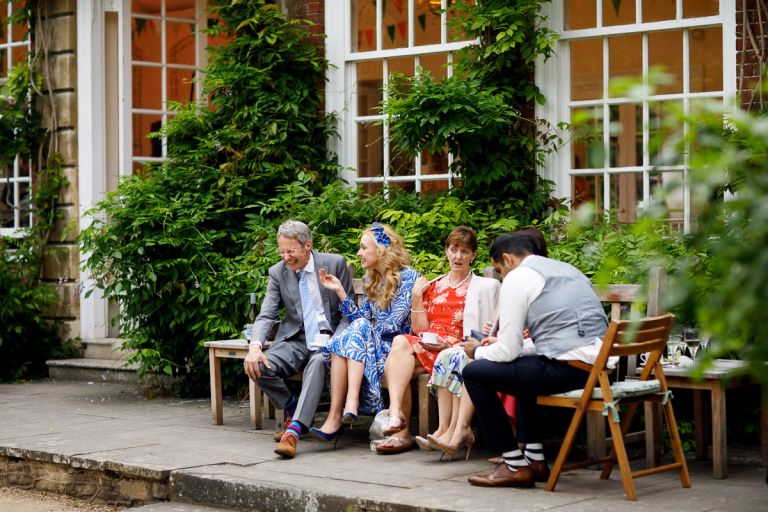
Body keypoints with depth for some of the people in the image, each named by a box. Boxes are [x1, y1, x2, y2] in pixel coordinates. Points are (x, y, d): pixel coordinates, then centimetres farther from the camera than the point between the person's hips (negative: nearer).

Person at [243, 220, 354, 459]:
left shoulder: (335, 264, -3)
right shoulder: (277, 273, 4)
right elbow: (266, 315, -2)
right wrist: (255, 346, -23)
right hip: (296, 341, 3)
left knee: (318, 362, -38)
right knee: (258, 366, -23)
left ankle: (294, 430, -46)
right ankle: (293, 410, 2)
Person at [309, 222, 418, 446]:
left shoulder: (407, 276, -6)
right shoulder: (371, 279, 17)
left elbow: (394, 324, -13)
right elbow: (362, 317, 8)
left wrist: (367, 330, -4)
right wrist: (340, 291, 3)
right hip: (370, 343, 6)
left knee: (359, 330, -33)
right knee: (339, 344, -26)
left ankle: (351, 401, -46)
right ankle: (335, 418, -38)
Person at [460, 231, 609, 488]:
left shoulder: (517, 278, -2)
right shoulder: (567, 269, 24)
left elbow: (507, 352, -4)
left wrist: (478, 351, 18)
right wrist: (500, 343, 35)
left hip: (567, 369, -9)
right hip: (597, 365, 9)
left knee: (474, 373, 6)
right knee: (523, 368, 35)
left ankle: (515, 466, 9)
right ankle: (534, 459, 31)